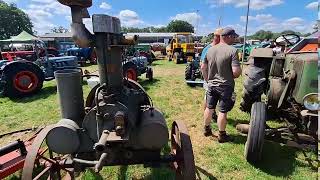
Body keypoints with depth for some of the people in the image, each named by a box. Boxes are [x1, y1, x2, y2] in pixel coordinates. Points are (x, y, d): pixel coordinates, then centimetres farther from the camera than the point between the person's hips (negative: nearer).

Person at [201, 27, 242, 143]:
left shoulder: (210, 50, 1)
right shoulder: (232, 50, -16)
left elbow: (203, 67, 8)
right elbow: (236, 72, -21)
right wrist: (232, 77, 0)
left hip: (211, 84, 5)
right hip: (225, 86, -5)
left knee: (209, 108, 18)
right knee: (222, 111, 7)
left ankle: (206, 128, 35)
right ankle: (221, 135, 22)